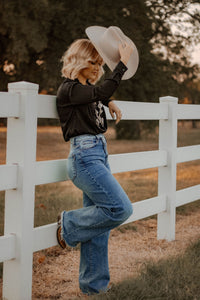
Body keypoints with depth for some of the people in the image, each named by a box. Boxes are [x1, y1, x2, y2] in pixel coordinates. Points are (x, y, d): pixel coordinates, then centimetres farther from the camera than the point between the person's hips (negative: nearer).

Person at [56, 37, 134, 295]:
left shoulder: (87, 87, 16)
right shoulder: (68, 89, -8)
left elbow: (100, 94, 41)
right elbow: (103, 91, -23)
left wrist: (110, 103, 21)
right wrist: (123, 63, -17)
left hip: (98, 155, 9)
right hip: (84, 155, -9)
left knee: (99, 219, 8)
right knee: (120, 208, -17)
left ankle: (93, 284, 16)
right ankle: (69, 225, 4)